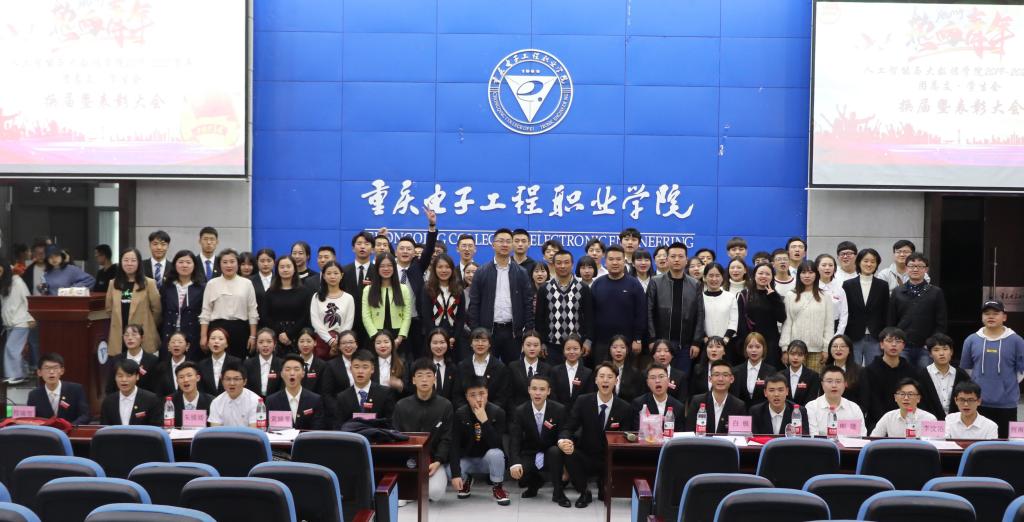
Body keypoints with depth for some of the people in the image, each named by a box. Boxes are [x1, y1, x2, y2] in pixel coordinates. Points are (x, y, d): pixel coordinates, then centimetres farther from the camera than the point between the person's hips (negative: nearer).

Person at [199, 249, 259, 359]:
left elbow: (252, 311, 6)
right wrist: (203, 336, -1)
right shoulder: (212, 284, 5)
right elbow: (206, 312, 5)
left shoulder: (247, 283, 6)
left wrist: (253, 336, 1)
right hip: (217, 328, 0)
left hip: (240, 329, 0)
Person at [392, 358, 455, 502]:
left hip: (435, 460, -1)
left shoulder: (445, 405, 1)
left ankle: (439, 477, 7)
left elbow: (446, 439, -1)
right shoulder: (401, 406, 4)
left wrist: (437, 463, -17)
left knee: (435, 493, -28)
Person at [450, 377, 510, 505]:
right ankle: (466, 480, 12)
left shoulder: (498, 412, -18)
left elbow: (496, 445, -27)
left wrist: (485, 421, -37)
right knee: (449, 470, -28)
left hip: (488, 459, -1)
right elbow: (455, 445, -18)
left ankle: (497, 487, -4)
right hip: (467, 459, 2)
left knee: (496, 454, -35)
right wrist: (456, 474, -28)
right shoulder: (460, 414, -14)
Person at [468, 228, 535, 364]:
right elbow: (474, 304, 2)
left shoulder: (521, 273, 6)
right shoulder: (482, 272, 4)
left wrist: (529, 331, -2)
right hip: (488, 331, -1)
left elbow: (528, 304, 5)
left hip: (513, 331, 1)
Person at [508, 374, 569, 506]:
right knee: (516, 473, -29)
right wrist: (515, 463, -35)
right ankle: (535, 483, 10)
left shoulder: (559, 410, -11)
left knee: (555, 451, -36)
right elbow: (514, 440, -17)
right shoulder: (520, 412, -10)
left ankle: (558, 493, -15)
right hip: (530, 455, 1)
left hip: (551, 455, -1)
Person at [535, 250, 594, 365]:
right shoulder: (544, 289, 4)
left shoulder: (583, 289, 3)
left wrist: (587, 340, -4)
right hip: (551, 345, 0)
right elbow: (539, 318, 4)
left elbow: (589, 316, 3)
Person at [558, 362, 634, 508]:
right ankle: (584, 493, -4)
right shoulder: (583, 401, -6)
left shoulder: (624, 408, -5)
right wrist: (563, 441, -33)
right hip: (585, 457, -1)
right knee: (569, 453, -31)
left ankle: (603, 489, 8)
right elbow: (568, 427, -10)